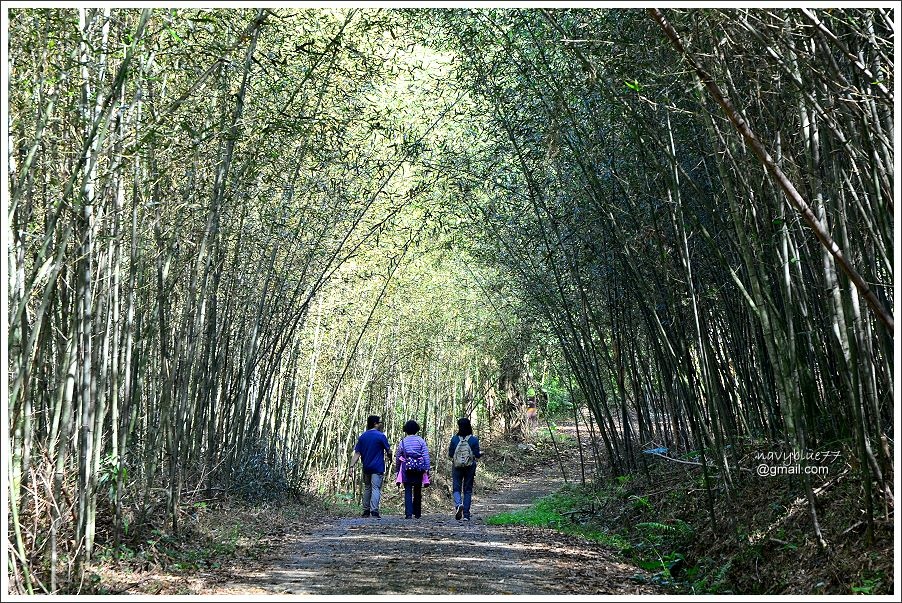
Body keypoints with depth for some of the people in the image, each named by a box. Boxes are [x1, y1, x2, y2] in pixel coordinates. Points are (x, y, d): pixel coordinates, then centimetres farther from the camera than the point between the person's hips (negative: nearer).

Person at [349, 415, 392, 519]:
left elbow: (357, 453, 2)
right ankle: (374, 510, -18)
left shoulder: (362, 436, 7)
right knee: (376, 488, -7)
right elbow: (389, 451, -2)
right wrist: (390, 457, 20)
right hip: (378, 467, -5)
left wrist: (352, 466, -1)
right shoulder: (381, 436, -8)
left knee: (367, 488, 15)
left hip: (366, 467, 5)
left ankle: (366, 511, 17)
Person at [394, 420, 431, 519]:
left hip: (407, 469, -1)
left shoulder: (403, 442, 4)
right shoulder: (421, 440, 2)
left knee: (408, 491, -1)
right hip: (419, 470, 1)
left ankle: (408, 513, -11)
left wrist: (397, 469, 20)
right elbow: (426, 455, -2)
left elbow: (398, 457, 9)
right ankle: (417, 513, 16)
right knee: (417, 491, 11)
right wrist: (427, 467, 1)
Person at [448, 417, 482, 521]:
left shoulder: (454, 438, -6)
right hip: (470, 466, 1)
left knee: (456, 488, 8)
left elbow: (450, 455, -3)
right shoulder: (474, 439, -6)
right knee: (468, 490, 9)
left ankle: (458, 504, -22)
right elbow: (477, 455, -5)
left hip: (457, 466, -1)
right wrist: (481, 453, 17)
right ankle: (466, 514, 8)